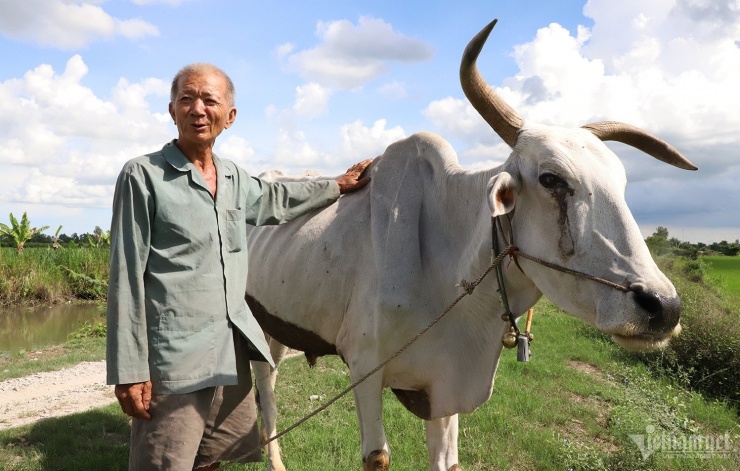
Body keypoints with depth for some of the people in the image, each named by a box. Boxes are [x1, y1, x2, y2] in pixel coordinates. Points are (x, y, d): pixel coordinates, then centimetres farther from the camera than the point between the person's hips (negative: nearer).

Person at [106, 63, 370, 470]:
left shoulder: (235, 178, 10)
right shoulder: (144, 175, -8)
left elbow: (274, 199, 33)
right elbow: (126, 278, -10)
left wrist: (337, 186, 32)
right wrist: (129, 371, -12)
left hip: (234, 352, 6)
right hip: (172, 360, -6)